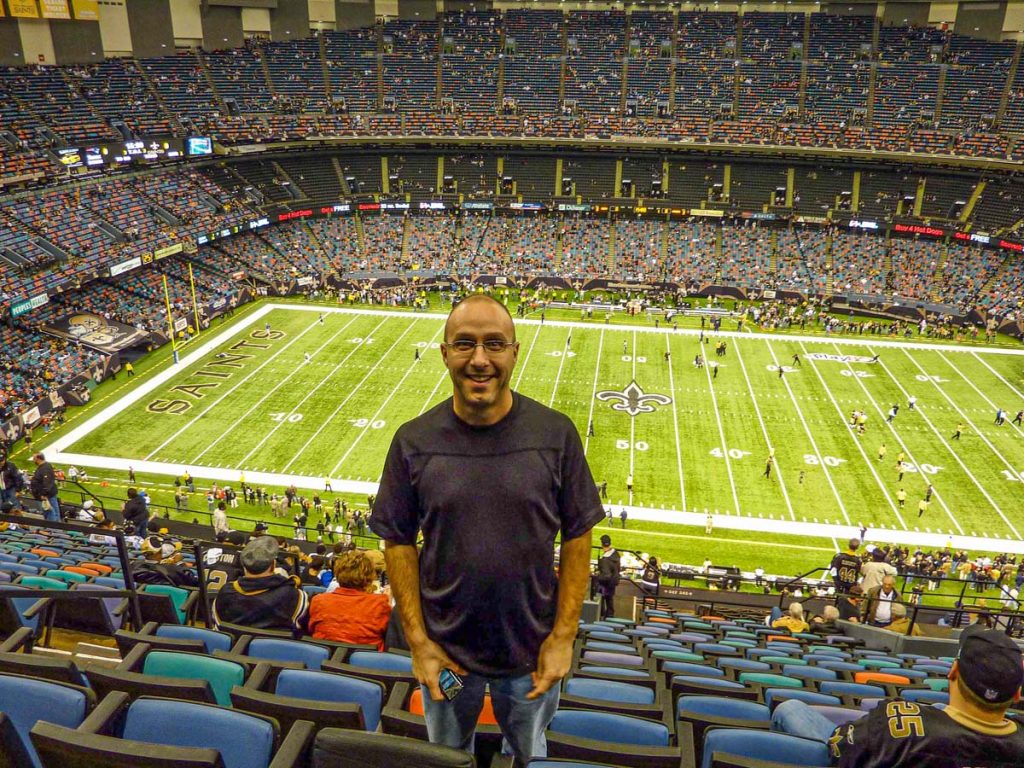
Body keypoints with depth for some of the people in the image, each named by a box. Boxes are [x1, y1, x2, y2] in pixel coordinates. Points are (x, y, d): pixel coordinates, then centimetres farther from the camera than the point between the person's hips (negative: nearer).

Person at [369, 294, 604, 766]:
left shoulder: (556, 434, -14)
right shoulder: (414, 442, -12)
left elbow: (577, 538, -8)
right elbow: (398, 544, -6)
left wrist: (564, 635, -10)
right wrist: (418, 641, -8)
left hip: (533, 651, 0)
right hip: (445, 648, 1)